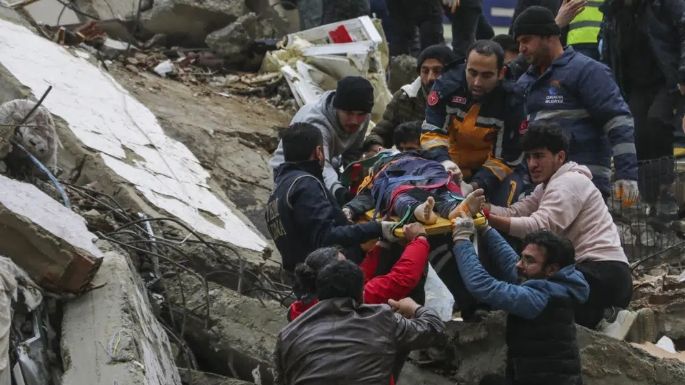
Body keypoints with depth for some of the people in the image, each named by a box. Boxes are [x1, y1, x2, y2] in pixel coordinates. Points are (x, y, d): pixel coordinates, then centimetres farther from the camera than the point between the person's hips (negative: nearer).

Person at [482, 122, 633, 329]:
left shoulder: (569, 182, -9)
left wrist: (486, 218, -31)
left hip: (604, 275, -10)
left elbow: (539, 226, -24)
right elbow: (514, 212, 8)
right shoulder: (547, 187, 22)